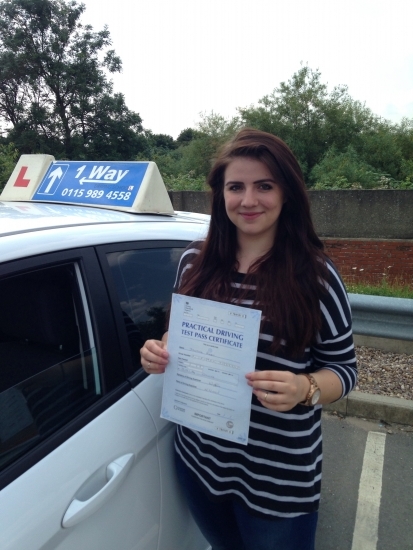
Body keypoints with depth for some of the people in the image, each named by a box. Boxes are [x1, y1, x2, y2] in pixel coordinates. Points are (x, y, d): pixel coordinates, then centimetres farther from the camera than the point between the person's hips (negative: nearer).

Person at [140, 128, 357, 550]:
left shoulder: (315, 275, -14)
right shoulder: (194, 261, -4)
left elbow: (344, 368, -7)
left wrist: (305, 388, -27)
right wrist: (159, 352, -12)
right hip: (199, 457, 4)